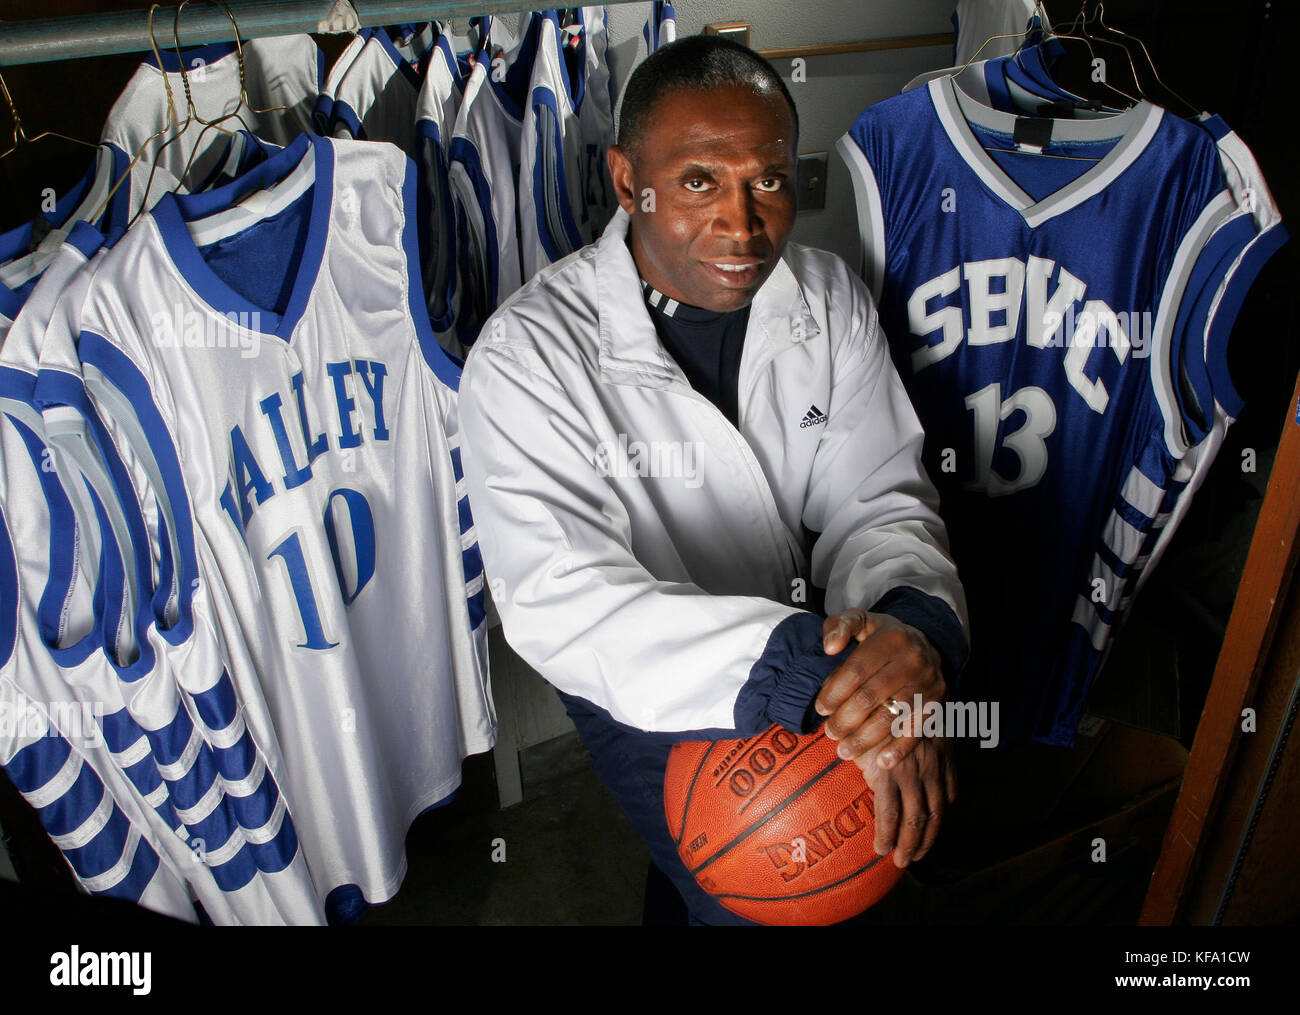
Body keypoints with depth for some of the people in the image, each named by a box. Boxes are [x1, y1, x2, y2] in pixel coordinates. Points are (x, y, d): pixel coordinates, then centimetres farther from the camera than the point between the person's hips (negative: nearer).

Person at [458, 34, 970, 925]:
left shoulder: (833, 300, -5)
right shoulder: (529, 356, -21)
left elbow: (880, 501, -7)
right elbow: (559, 601, -29)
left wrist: (913, 624, -31)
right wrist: (805, 670, -40)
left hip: (822, 647, 5)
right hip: (655, 691, -5)